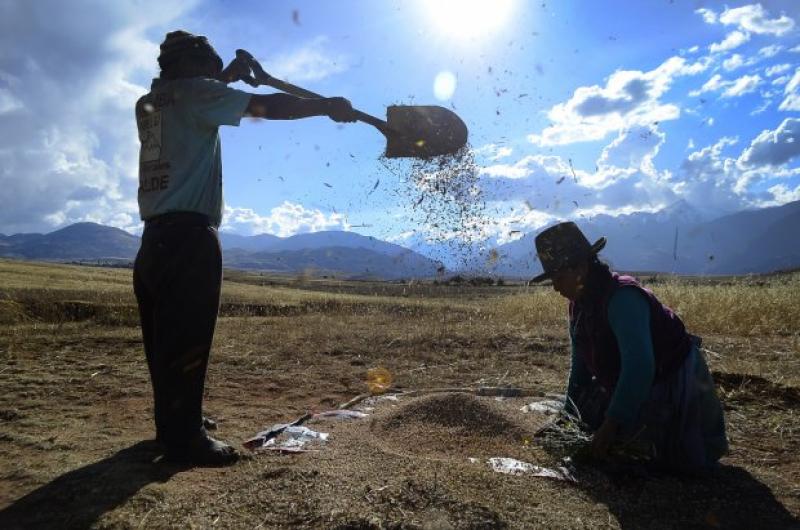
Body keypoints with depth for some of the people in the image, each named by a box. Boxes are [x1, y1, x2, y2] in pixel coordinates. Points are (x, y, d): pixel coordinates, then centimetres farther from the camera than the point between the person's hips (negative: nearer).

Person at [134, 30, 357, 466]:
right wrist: (326, 106, -3)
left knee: (165, 338, 14)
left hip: (155, 235, 9)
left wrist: (226, 78, 38)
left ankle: (172, 422, 25)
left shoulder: (148, 104, 20)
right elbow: (265, 106, -10)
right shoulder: (192, 91, -2)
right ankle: (183, 438, -3)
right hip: (188, 234, -9)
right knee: (187, 340, -8)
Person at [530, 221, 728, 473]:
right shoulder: (579, 304, -5)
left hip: (675, 384, -8)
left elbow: (639, 367, -39)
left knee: (685, 462, -10)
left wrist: (611, 425, -37)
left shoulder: (622, 297, -33)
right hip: (632, 385, 8)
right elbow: (580, 366, 5)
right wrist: (571, 414, 6)